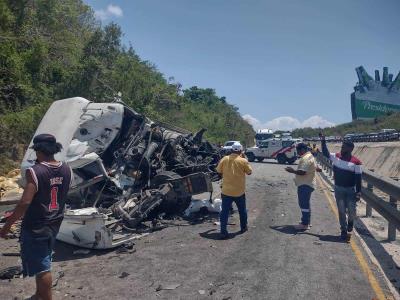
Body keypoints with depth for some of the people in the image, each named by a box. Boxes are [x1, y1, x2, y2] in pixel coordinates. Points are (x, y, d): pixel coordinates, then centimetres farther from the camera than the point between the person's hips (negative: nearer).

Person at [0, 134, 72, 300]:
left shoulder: (34, 171, -22)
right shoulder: (66, 170, -2)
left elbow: (25, 203, -25)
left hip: (35, 227, -7)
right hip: (54, 224, 7)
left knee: (41, 267, 5)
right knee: (43, 261, 26)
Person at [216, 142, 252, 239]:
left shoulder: (224, 159, -5)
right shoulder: (243, 161, -10)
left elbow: (218, 170, 5)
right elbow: (249, 172, 3)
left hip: (226, 191, 1)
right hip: (239, 191, 0)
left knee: (225, 211, 4)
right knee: (242, 210, 21)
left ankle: (223, 232, 1)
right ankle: (243, 227, 35)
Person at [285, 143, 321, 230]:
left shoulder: (305, 158, -19)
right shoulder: (310, 156, 16)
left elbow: (302, 172, -26)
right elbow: (316, 167, 24)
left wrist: (293, 171, -15)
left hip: (304, 185, -11)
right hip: (308, 184, 11)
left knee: (304, 204, -7)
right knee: (306, 204, 18)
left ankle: (305, 224, -2)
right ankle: (307, 222, 27)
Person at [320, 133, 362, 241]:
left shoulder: (356, 162, -12)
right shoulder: (336, 157, -2)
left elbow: (358, 178, -9)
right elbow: (326, 153, 10)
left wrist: (358, 192, -11)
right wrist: (323, 141, 2)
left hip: (350, 190, -2)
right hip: (338, 189, 2)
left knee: (351, 211, 0)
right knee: (341, 211, 7)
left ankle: (350, 222, 34)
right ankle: (344, 231, 19)